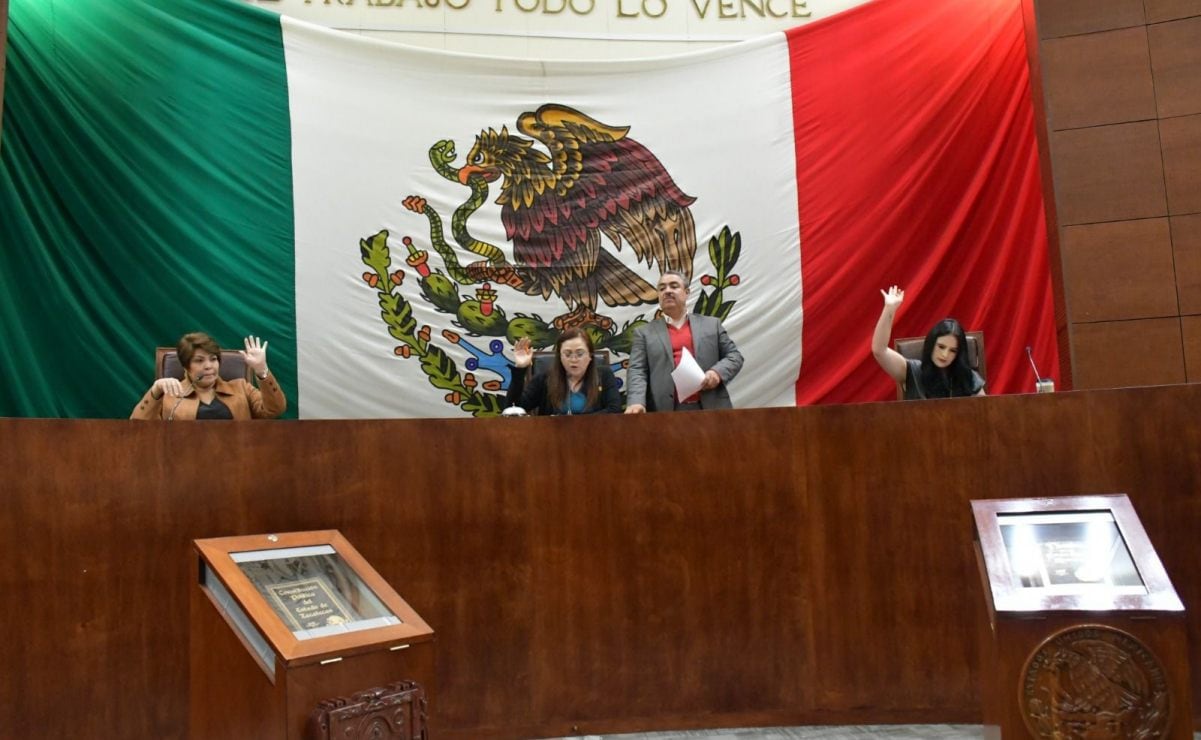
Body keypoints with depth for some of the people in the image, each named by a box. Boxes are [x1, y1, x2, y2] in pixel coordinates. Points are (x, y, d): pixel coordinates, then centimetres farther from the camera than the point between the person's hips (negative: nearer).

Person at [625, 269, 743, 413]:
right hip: (666, 413, -1)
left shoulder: (711, 324, 16)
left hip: (711, 410, 1)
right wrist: (636, 402, -16)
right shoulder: (645, 333, 12)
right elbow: (637, 371, 2)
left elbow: (734, 356, 15)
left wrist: (717, 372, -6)